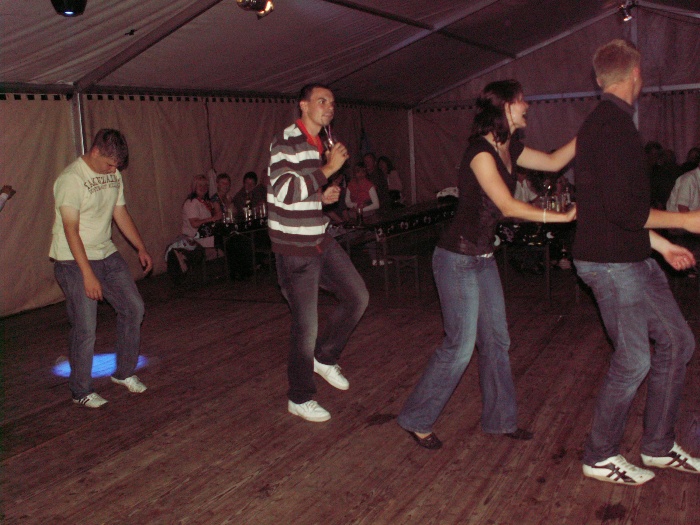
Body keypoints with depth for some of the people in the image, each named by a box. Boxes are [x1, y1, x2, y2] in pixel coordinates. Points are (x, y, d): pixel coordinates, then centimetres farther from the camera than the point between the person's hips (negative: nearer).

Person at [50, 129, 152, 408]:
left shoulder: (113, 175, 6)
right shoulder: (71, 179, -17)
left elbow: (121, 214, 16)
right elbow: (71, 230, -21)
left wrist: (141, 248, 13)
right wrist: (88, 274, -25)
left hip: (108, 255, 8)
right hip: (74, 262, -8)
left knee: (133, 307, 9)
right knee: (85, 328, -5)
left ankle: (124, 372, 25)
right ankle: (81, 391, 13)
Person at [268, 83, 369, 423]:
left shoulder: (318, 145, 15)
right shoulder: (285, 141, -14)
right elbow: (285, 191, -27)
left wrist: (324, 196, 6)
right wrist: (329, 168, -23)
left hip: (320, 240, 9)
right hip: (294, 247, -9)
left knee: (357, 297, 8)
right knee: (306, 325, -1)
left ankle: (325, 357, 29)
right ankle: (299, 399, 17)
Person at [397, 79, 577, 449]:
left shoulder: (509, 149, 7)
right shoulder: (481, 152, -20)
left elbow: (554, 161, 16)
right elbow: (508, 207, -24)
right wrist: (561, 216, -21)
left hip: (483, 257, 9)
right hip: (457, 259, -9)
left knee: (496, 341, 13)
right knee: (460, 345, -3)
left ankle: (499, 419, 29)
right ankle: (416, 420, 14)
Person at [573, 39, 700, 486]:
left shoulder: (610, 122, 16)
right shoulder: (612, 125, -18)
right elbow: (625, 210, -24)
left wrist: (662, 244, 21)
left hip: (633, 258, 10)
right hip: (611, 263, -10)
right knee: (634, 358, -2)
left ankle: (659, 446, 26)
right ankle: (600, 457, 16)